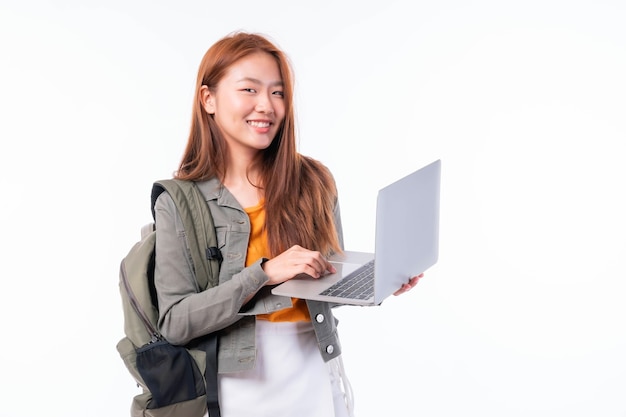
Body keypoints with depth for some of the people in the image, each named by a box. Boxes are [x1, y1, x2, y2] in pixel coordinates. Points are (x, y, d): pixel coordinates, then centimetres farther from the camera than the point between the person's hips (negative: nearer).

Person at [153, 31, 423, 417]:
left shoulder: (313, 181, -3)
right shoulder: (179, 203, -8)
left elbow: (331, 279, 9)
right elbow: (174, 322, -13)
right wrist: (264, 273, -23)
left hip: (316, 378, 2)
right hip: (241, 386, -2)